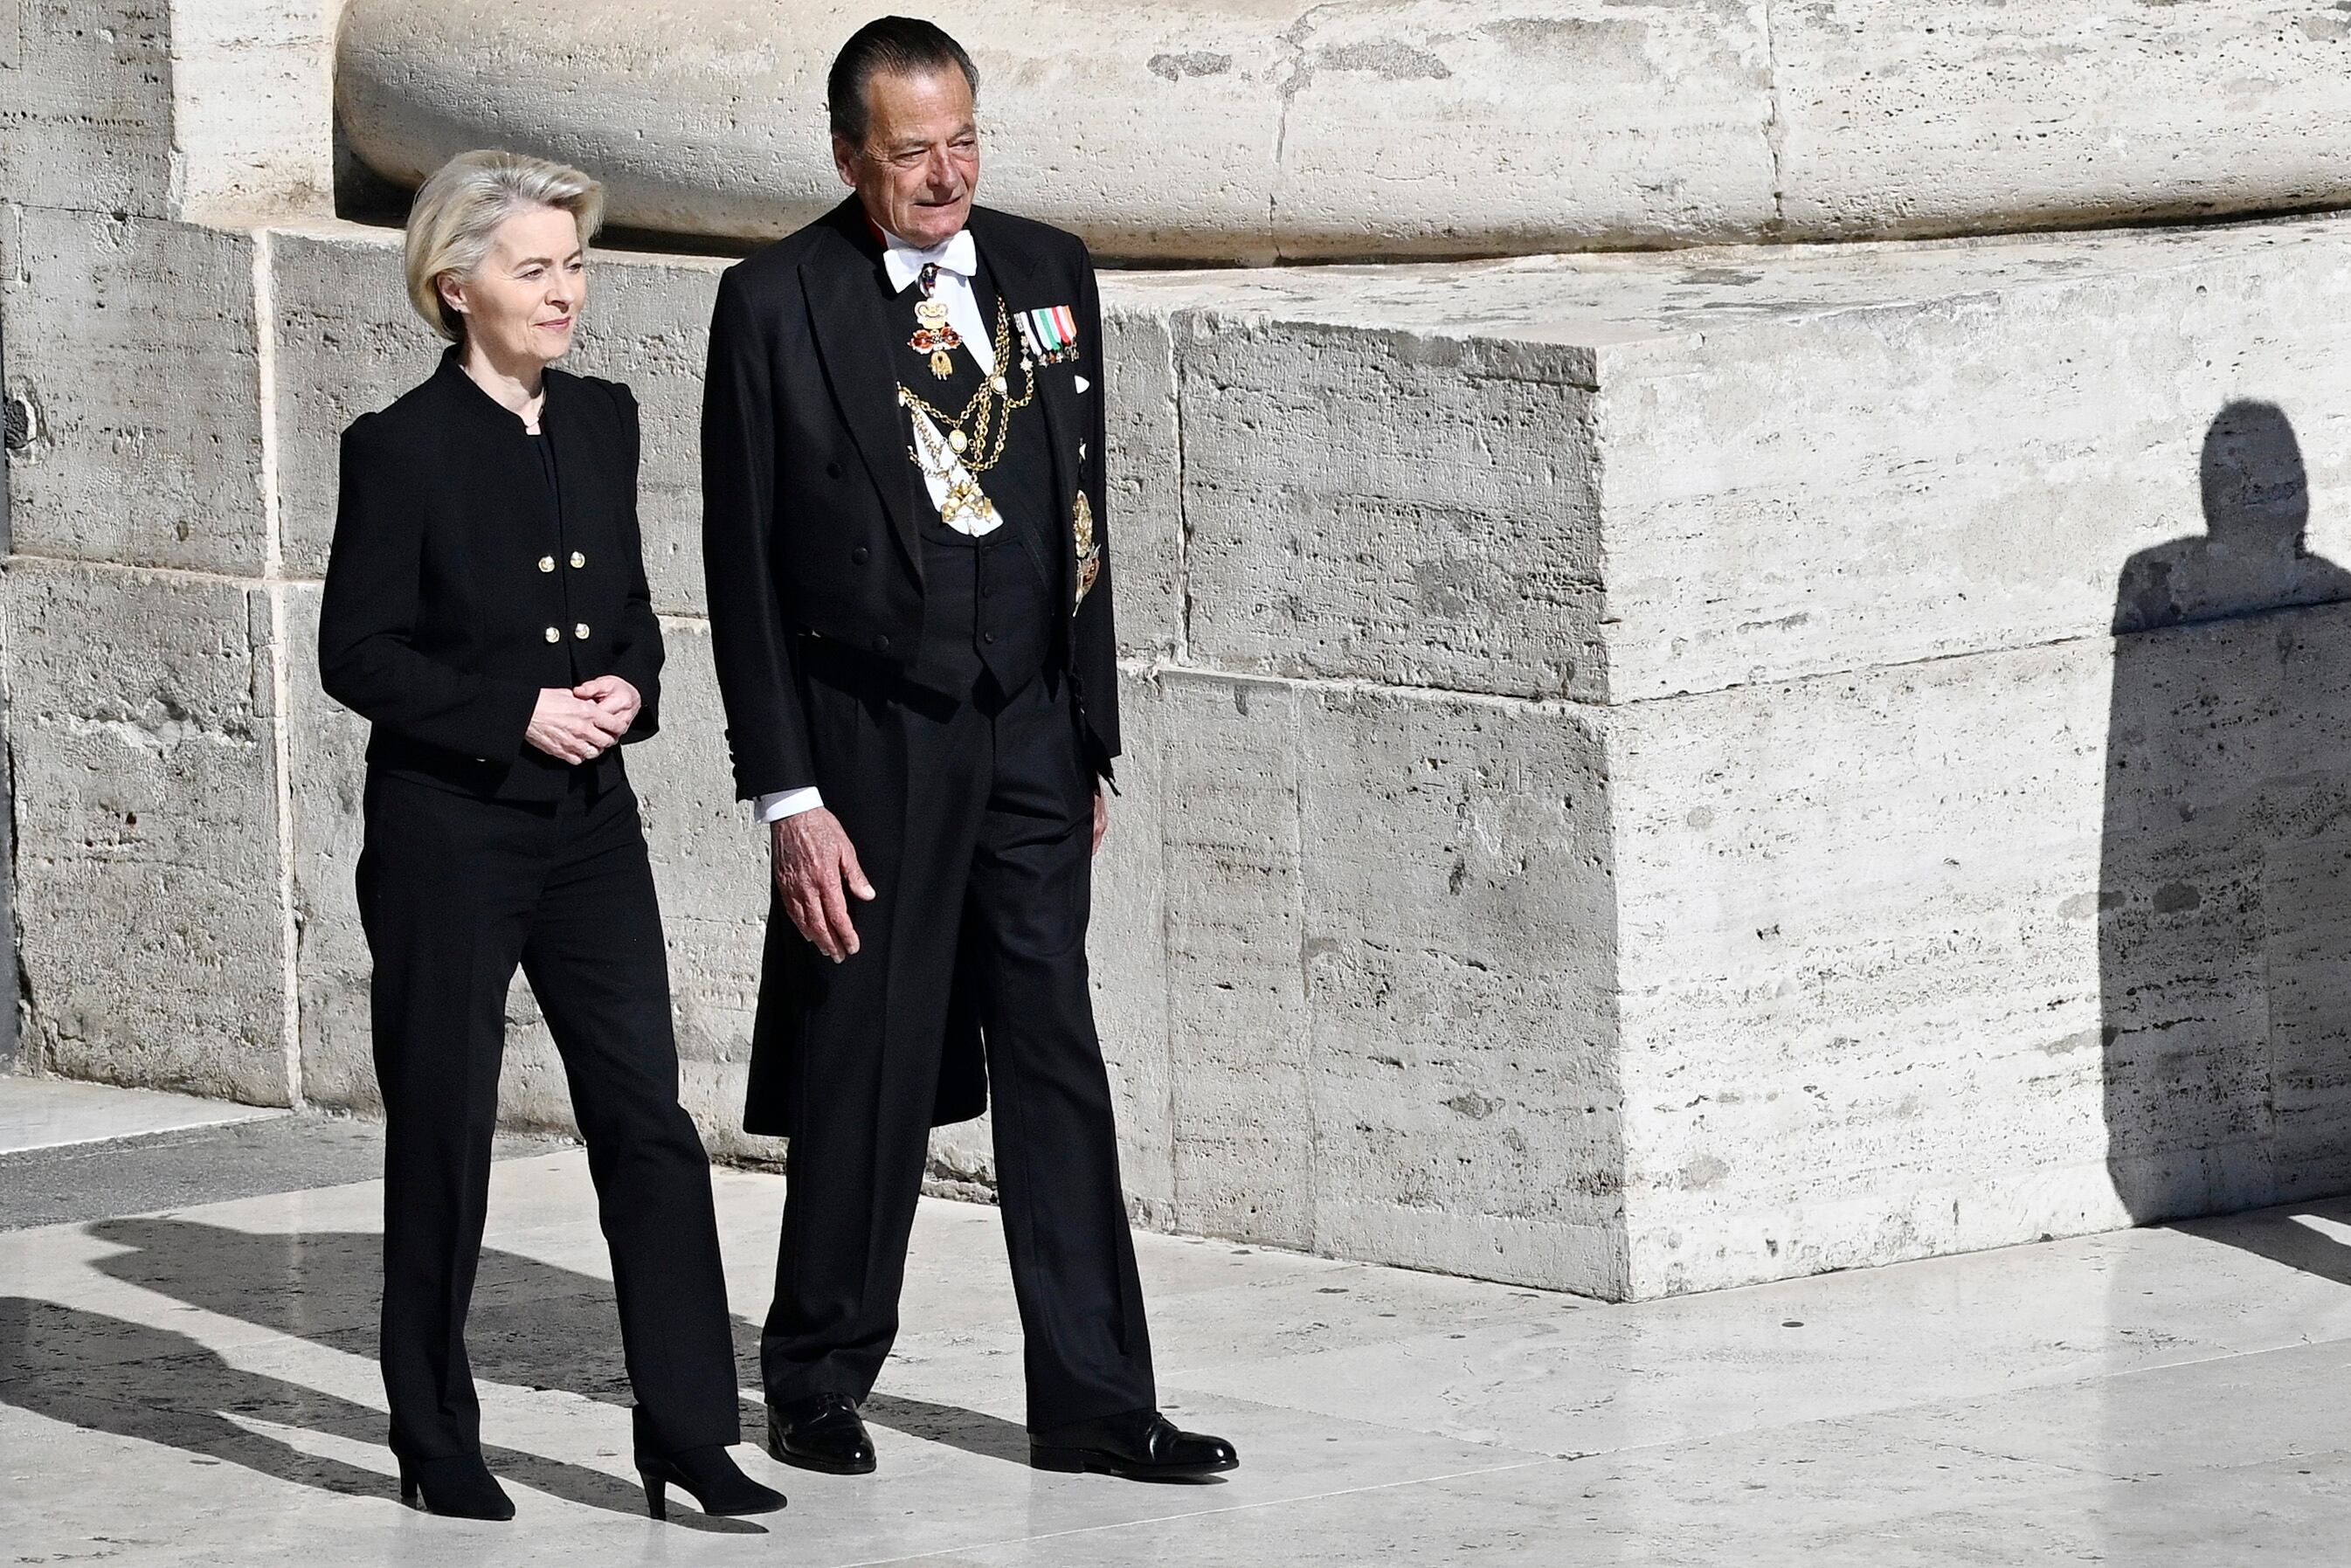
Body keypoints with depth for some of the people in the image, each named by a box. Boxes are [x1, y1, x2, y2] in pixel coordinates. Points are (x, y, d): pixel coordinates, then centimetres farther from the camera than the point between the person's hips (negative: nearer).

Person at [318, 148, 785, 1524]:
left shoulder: (604, 421, 8)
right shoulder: (403, 446, -9)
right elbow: (359, 652, -9)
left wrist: (630, 686, -3)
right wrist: (514, 712, -17)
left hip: (591, 819, 5)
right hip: (449, 830, -5)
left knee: (648, 1118, -2)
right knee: (444, 1134, 4)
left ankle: (688, 1429, 0)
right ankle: (439, 1443, 15)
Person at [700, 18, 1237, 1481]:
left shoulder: (1047, 272, 7)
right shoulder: (779, 304, -8)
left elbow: (1081, 510, 13)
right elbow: (744, 568, -7)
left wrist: (1092, 732, 11)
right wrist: (787, 796, -11)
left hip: (1029, 724, 4)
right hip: (873, 736, -4)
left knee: (1057, 1060, 5)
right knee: (867, 1069, 2)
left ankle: (1093, 1399, 9)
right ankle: (819, 1385, 18)